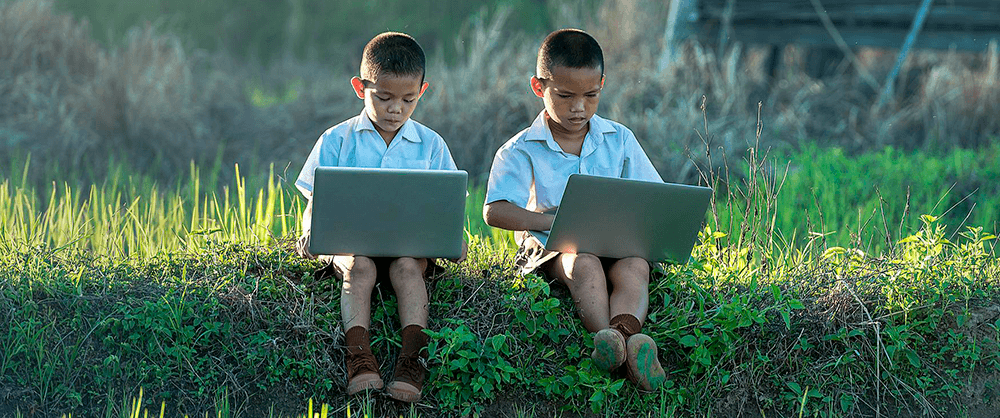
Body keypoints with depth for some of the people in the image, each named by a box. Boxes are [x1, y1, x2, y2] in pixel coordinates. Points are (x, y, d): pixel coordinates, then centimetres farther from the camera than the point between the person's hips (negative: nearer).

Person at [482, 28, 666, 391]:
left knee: (634, 267, -34)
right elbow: (495, 212, -10)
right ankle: (611, 339, -62)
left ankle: (624, 331, -63)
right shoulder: (522, 150, 3)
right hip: (553, 247, -2)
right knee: (584, 264, -37)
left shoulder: (619, 140, 12)